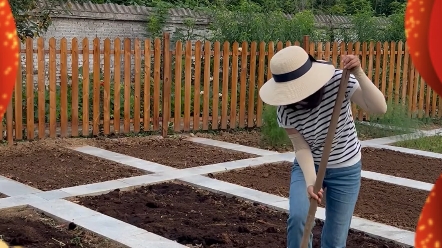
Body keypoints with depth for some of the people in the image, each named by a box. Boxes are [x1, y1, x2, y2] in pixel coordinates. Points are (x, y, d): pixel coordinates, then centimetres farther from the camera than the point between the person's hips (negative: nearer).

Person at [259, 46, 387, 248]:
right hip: (308, 166, 1)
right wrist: (310, 181, -33)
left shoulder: (339, 81, -24)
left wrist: (359, 74, -44)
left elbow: (379, 108, -32)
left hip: (345, 170, 0)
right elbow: (301, 147, -18)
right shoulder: (286, 110, -19)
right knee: (297, 217, -25)